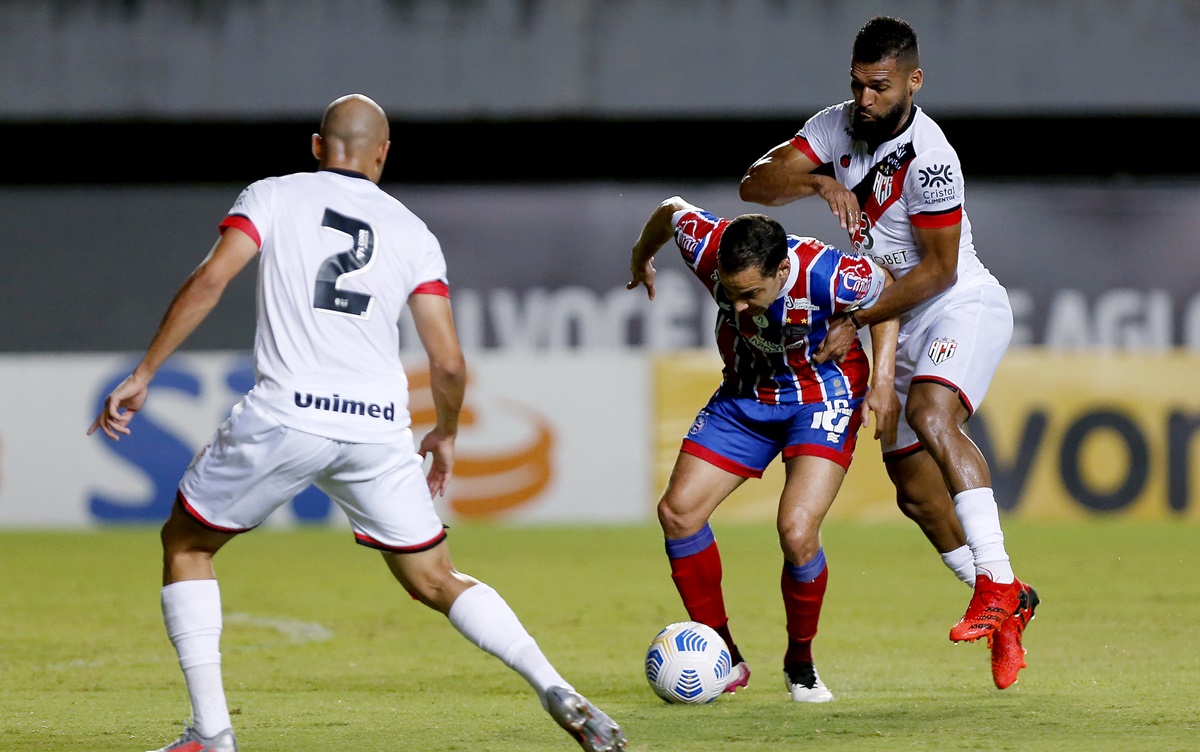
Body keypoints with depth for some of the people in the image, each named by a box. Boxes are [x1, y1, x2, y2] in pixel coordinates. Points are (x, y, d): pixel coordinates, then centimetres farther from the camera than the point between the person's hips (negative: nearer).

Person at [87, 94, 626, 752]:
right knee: (436, 581, 18)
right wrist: (445, 434, 28)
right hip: (379, 427, 3)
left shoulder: (274, 197, 9)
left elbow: (208, 282, -6)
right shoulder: (412, 232, 15)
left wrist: (142, 374, -2)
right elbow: (448, 364, 9)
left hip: (284, 417, -3)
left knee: (185, 544, 18)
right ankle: (558, 693, 1)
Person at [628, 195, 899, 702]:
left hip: (822, 397, -4)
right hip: (745, 394, 4)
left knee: (797, 533, -21)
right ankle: (724, 661, 6)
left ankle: (800, 664, 5)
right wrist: (641, 258, 19)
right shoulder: (708, 248, -26)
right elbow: (670, 210, -2)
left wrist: (882, 383, -17)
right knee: (678, 511, -8)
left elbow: (886, 290, -12)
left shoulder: (824, 275, -35)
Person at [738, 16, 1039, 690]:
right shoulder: (840, 127, -2)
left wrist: (858, 321, -19)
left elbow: (937, 270, -18)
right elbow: (756, 184, -9)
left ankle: (998, 583, -39)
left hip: (964, 306, -8)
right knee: (917, 493, 7)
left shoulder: (929, 158, -23)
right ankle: (1009, 610, 24)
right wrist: (821, 181, -28)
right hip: (902, 325, 8)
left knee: (930, 413, -36)